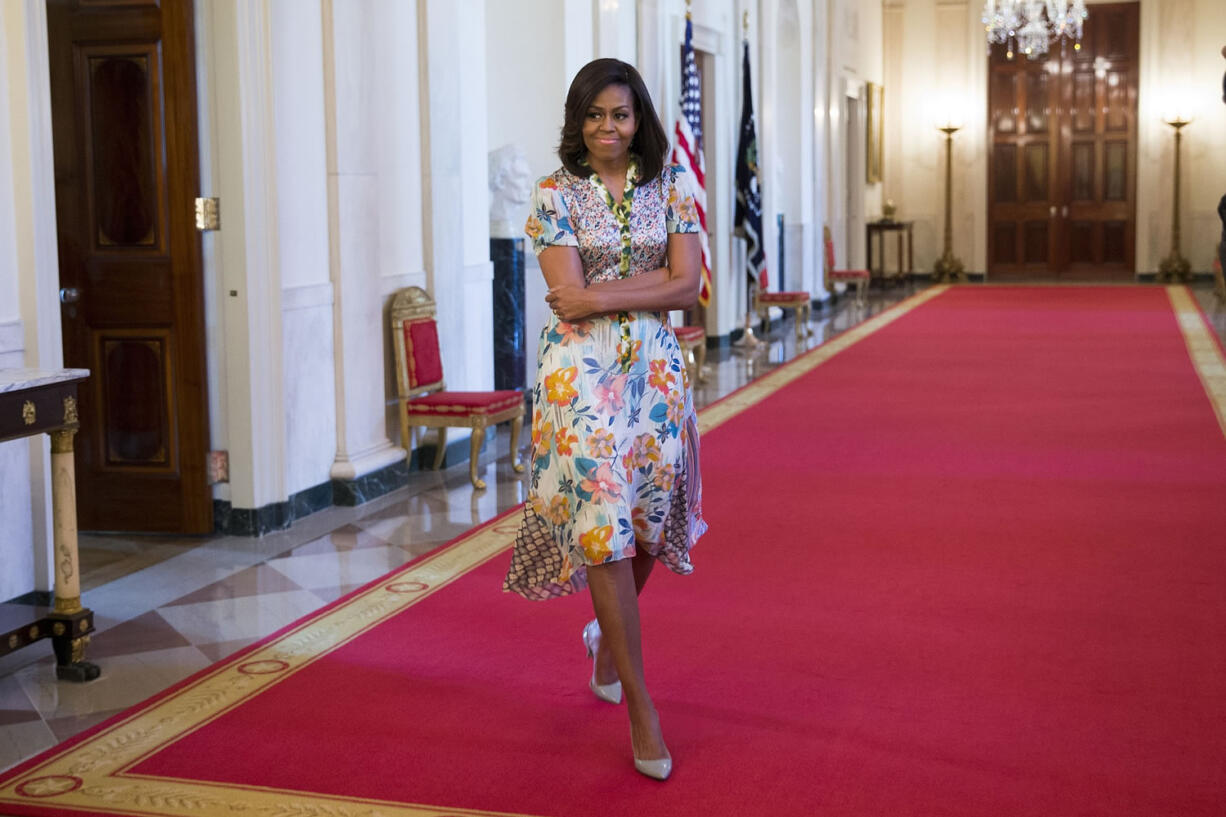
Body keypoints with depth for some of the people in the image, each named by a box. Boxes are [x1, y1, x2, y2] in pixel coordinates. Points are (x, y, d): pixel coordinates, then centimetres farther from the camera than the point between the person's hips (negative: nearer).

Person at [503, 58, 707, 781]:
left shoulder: (669, 188, 6)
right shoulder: (556, 194, -2)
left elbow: (687, 288, -4)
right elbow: (571, 297, -12)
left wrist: (601, 295, -11)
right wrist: (652, 282, -8)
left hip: (656, 367, 4)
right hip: (581, 369, -3)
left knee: (652, 516, 10)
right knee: (603, 523, -8)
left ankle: (608, 633, 41)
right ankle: (642, 709, -3)